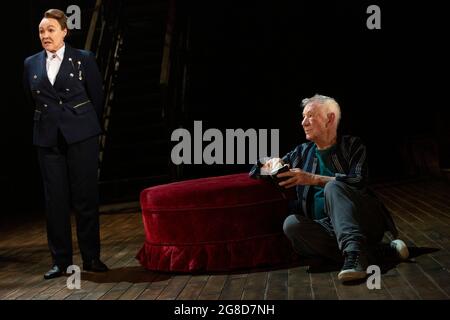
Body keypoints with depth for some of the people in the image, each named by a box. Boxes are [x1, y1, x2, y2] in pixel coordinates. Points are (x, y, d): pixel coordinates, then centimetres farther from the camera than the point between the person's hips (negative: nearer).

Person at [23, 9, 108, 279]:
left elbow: (97, 97, 6)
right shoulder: (31, 64, 7)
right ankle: (61, 261, 12)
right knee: (55, 199, 4)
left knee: (86, 196, 1)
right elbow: (31, 100, 17)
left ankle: (92, 258, 12)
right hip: (48, 138, 3)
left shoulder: (84, 59, -1)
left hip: (81, 135, -2)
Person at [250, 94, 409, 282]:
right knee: (291, 224, -27)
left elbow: (358, 182, -13)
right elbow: (256, 170, 21)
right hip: (329, 229, 4)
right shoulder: (302, 153, 17)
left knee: (333, 187, -29)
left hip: (365, 223, -4)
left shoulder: (352, 145, 6)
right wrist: (273, 163, -3)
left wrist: (312, 179, -19)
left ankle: (354, 252, -47)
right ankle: (374, 252, -29)